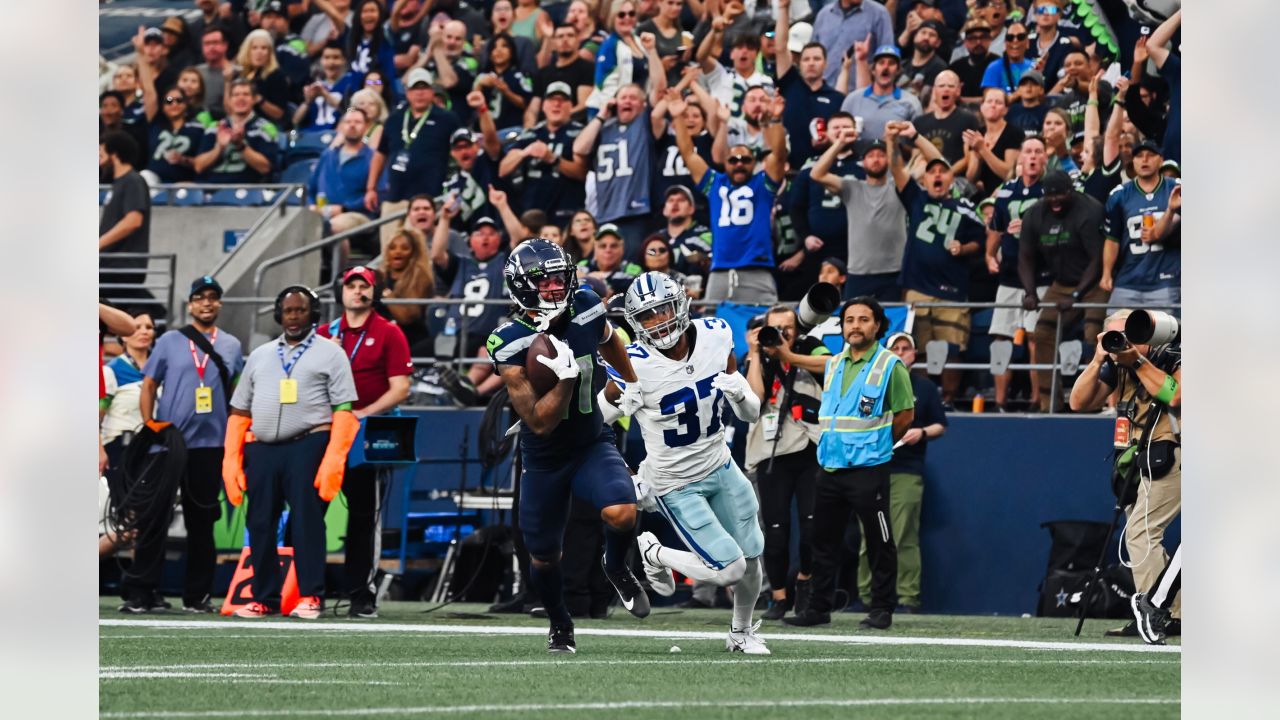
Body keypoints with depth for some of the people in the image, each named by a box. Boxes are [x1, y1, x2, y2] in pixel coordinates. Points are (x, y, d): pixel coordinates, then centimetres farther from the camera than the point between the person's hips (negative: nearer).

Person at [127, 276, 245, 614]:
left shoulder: (231, 346, 13)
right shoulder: (170, 341, 6)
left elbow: (237, 395, 16)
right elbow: (149, 385, 5)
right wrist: (149, 425, -6)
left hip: (210, 444, 2)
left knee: (202, 520, 6)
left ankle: (196, 595, 11)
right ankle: (141, 592, -5)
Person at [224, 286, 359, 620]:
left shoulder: (330, 354, 7)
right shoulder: (260, 355, 21)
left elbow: (344, 410, -2)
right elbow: (240, 411, 18)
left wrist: (334, 459, -14)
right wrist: (231, 459, 7)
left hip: (307, 446, -4)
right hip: (262, 450, 5)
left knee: (306, 520, -8)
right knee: (260, 524, 3)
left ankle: (311, 596, -5)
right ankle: (264, 598, 11)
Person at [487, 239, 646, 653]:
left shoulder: (586, 309, -12)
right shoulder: (510, 346, -24)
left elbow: (610, 343, 15)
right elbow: (540, 423, -26)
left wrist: (635, 387, 29)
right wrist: (565, 377, -39)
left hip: (593, 445, 1)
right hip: (543, 459, -1)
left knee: (621, 513, -28)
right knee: (543, 557, 10)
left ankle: (617, 569, 6)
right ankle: (560, 624, 40)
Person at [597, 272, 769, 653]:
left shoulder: (715, 336, -10)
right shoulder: (637, 366, -26)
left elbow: (751, 414, 0)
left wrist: (740, 393, -23)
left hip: (719, 465, 5)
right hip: (675, 485, -5)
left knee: (752, 559, 13)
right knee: (730, 569, -11)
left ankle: (742, 632, 41)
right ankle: (653, 554, 15)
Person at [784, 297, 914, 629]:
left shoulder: (890, 366, -6)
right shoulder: (833, 365, 14)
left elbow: (905, 415, -3)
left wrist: (876, 445, 3)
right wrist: (830, 443, 15)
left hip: (868, 469, -7)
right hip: (830, 466, 7)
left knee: (878, 541, -2)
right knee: (823, 540, 9)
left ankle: (882, 610, 3)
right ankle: (818, 609, 16)